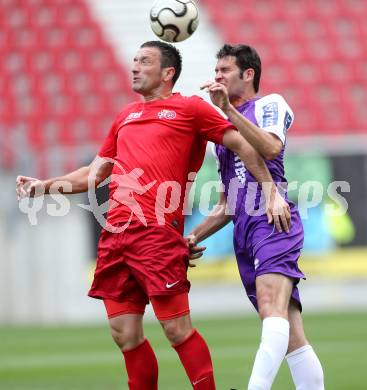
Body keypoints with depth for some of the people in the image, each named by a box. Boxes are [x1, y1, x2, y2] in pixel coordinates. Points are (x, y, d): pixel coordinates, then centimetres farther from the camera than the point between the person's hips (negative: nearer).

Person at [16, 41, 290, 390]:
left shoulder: (190, 108, 5)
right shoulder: (125, 117, 23)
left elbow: (242, 144, 3)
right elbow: (95, 173, 28)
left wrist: (271, 191, -5)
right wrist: (45, 186, 16)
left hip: (158, 232, -6)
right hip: (115, 232, 6)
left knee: (176, 328, -9)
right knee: (124, 333, 4)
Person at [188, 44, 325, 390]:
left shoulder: (270, 104, 8)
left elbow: (271, 148, -17)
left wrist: (228, 108, -19)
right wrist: (195, 237, 20)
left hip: (273, 221, -8)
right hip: (244, 231, 8)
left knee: (271, 307, -30)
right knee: (291, 338, -1)